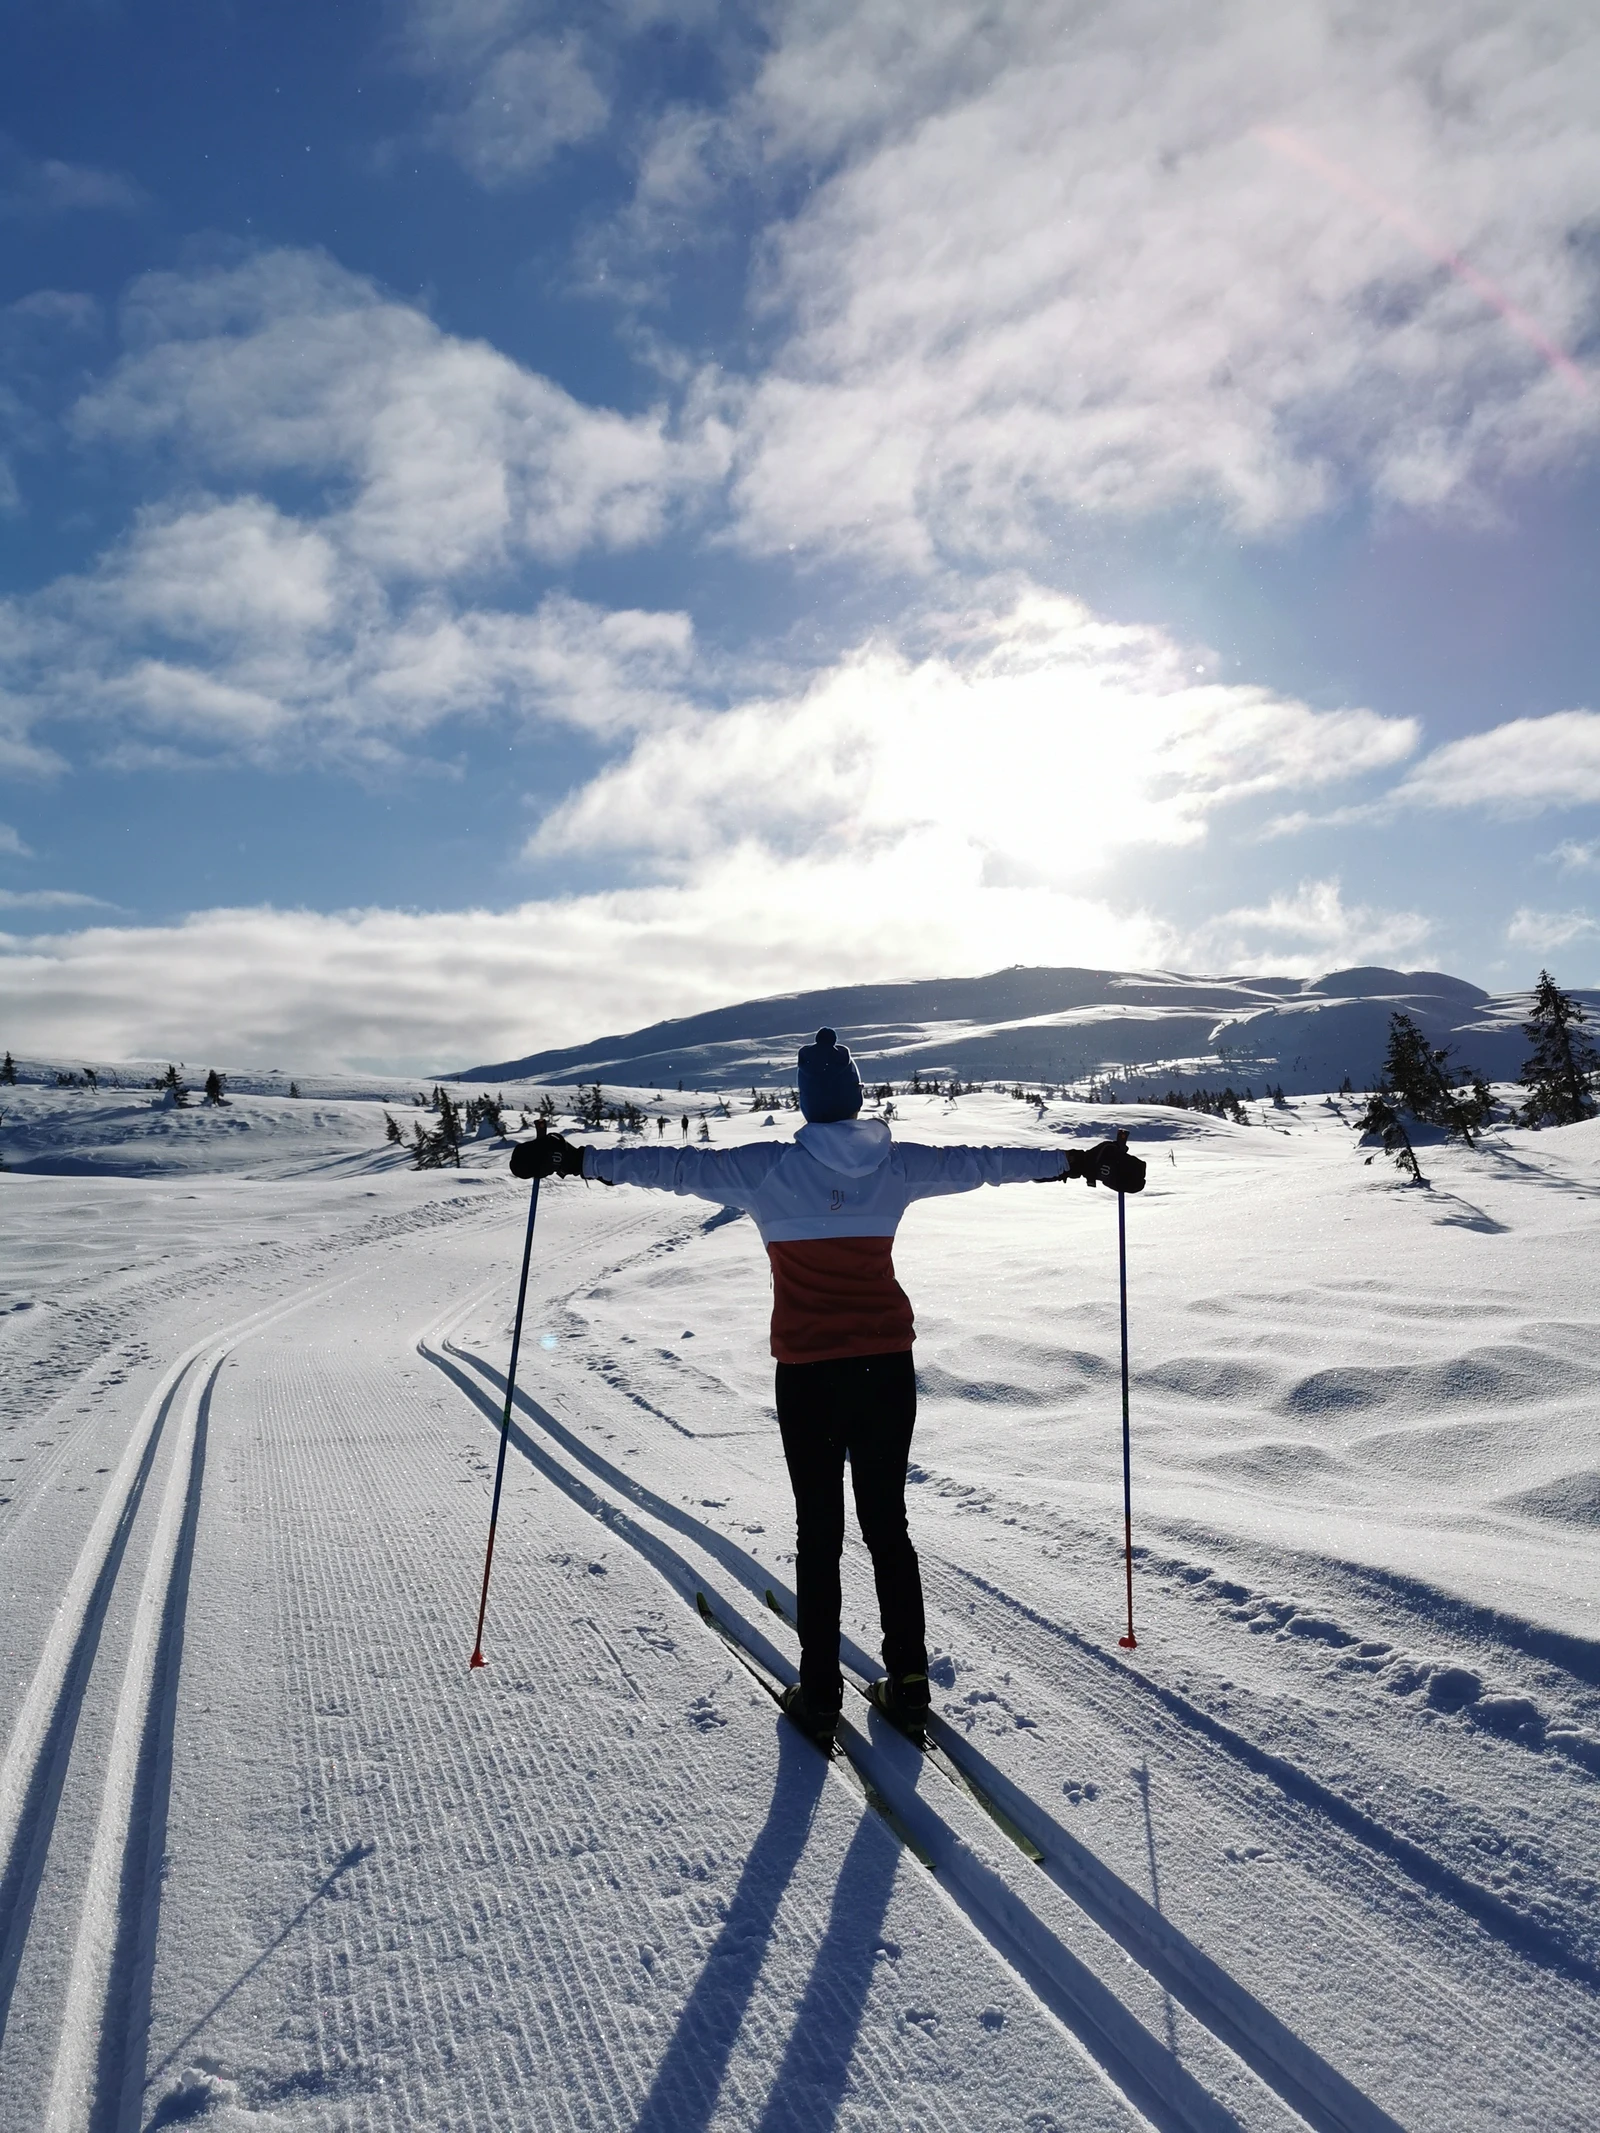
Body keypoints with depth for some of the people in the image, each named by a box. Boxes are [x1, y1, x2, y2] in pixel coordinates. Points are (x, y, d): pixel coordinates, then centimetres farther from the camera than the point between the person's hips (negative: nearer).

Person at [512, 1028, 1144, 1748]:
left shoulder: (769, 1169, -7)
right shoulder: (898, 1165, 0)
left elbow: (676, 1165, -7)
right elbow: (984, 1162, 8)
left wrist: (574, 1159, 1)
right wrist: (1085, 1161, 18)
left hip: (808, 1370, -2)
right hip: (888, 1363, 3)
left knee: (819, 1531, 9)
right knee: (887, 1524, 15)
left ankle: (819, 1696, 15)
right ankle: (907, 1684, 21)